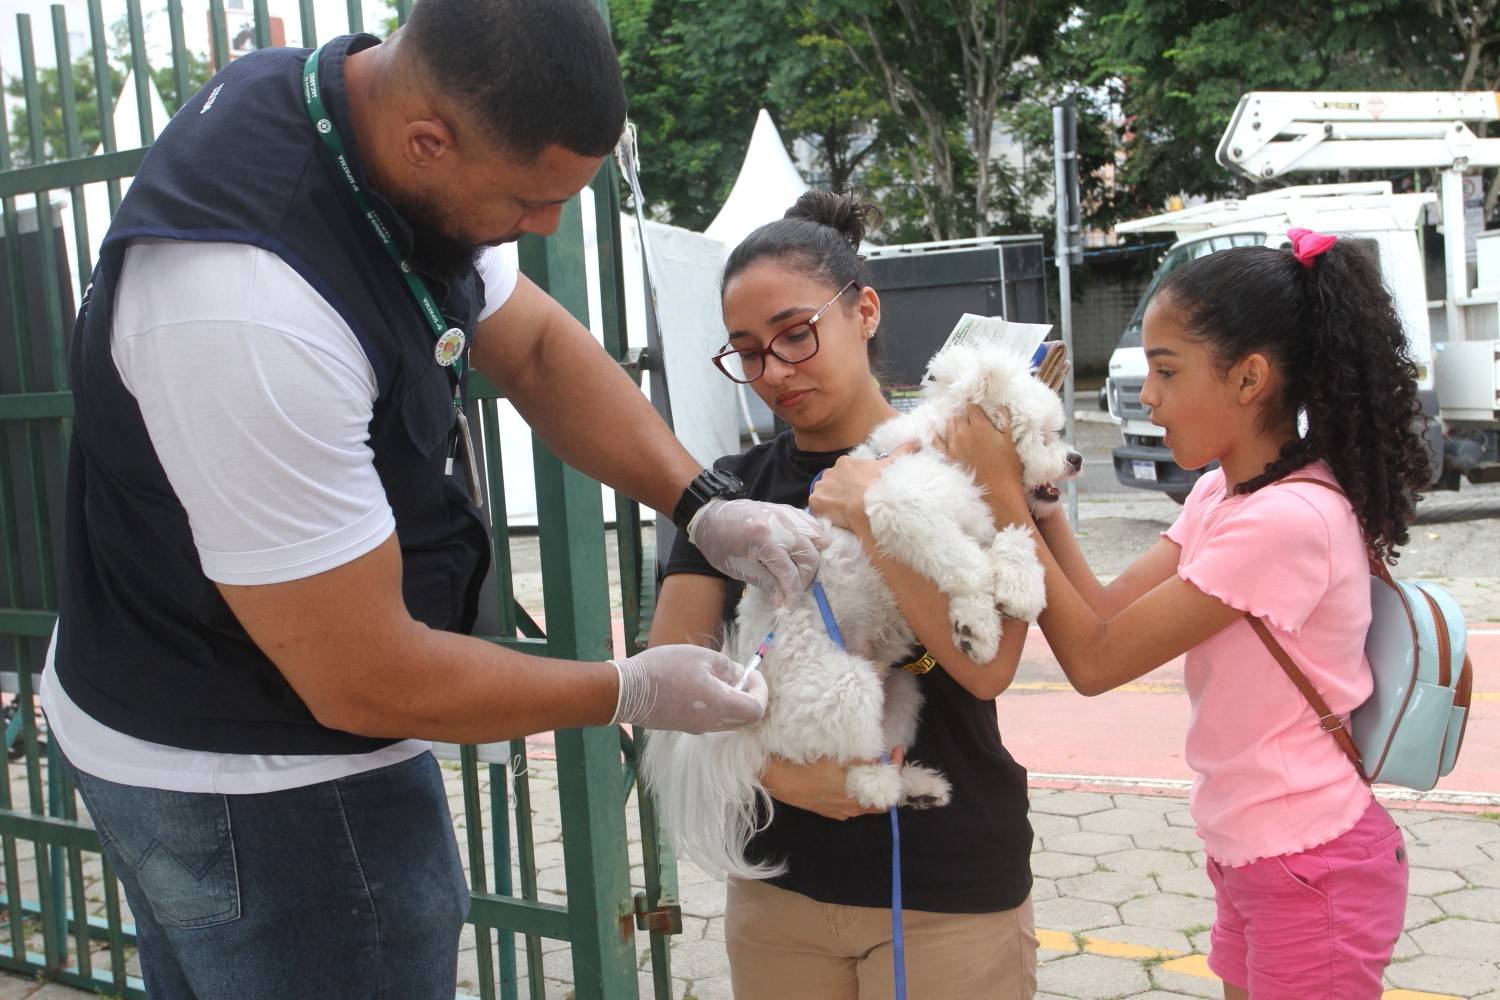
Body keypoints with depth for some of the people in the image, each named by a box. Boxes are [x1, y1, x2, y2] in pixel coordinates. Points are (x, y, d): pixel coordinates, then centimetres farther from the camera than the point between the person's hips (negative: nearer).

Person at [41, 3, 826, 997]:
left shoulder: (389, 114, -9)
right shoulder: (249, 308, -35)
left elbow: (536, 346, 3)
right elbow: (367, 683, -28)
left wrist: (705, 504, -10)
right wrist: (633, 692, -15)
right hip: (258, 781, -9)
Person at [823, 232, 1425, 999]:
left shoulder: (1289, 518, -25)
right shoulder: (1224, 492, 5)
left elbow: (1094, 660, -22)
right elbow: (1107, 614, -1)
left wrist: (1005, 495, -20)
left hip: (1314, 871, -9)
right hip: (1254, 855, 9)